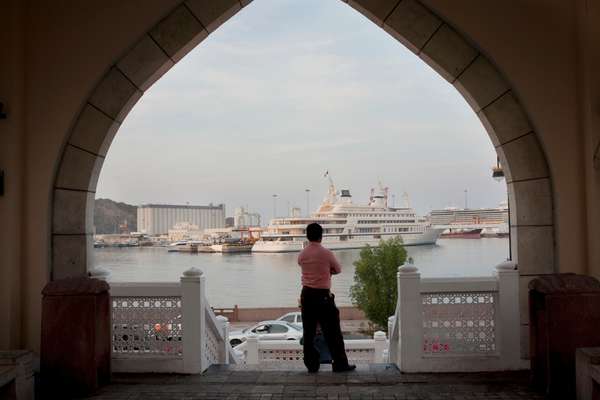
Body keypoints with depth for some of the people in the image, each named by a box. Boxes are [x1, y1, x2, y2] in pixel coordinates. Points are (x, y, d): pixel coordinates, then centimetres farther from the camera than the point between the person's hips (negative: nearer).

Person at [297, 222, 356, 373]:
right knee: (332, 332, 4)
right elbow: (338, 269, 3)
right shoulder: (326, 253, -11)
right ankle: (340, 364, 10)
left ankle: (311, 365, 14)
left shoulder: (302, 255, 1)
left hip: (306, 295, 5)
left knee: (309, 332, 9)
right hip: (323, 296, -5)